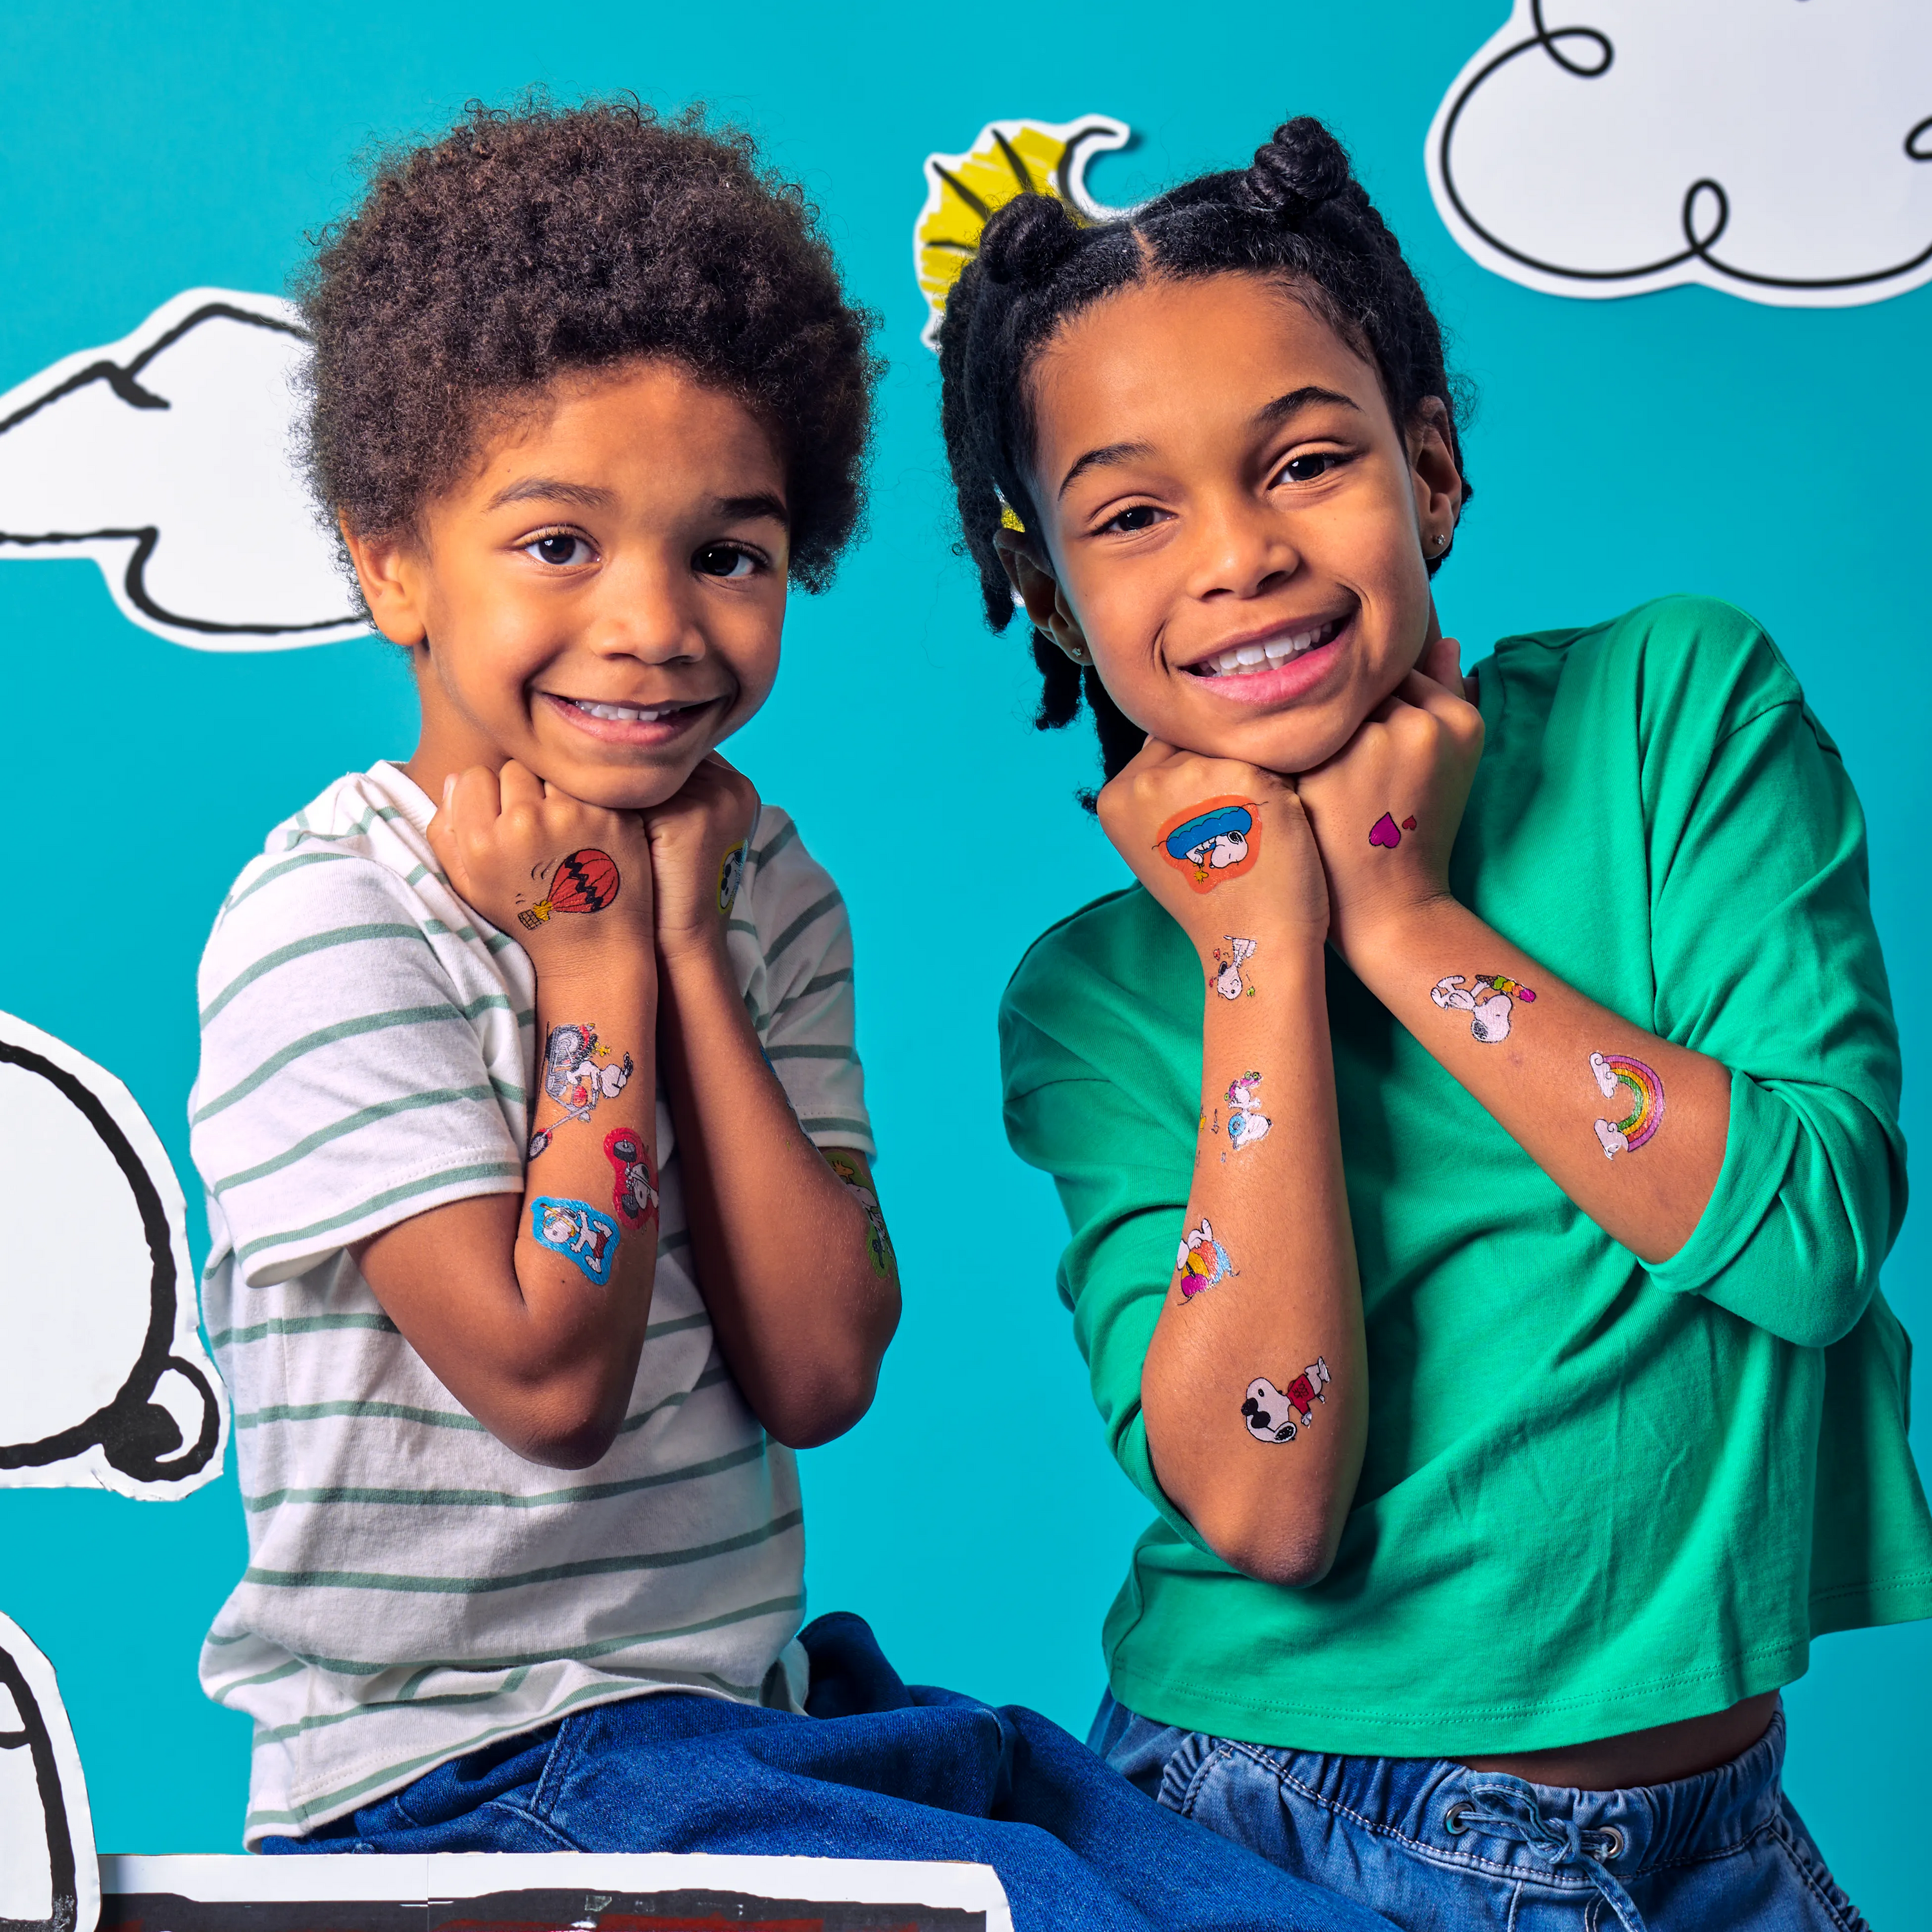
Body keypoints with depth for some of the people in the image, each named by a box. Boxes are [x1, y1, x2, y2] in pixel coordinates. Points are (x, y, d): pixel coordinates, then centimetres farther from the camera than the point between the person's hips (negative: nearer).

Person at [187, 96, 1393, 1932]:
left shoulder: (761, 884, 3)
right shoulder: (324, 927, -14)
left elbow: (821, 1370, -6)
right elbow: (548, 1377, -18)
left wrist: (687, 943, -11)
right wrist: (595, 952, -13)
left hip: (759, 1705, 6)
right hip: (453, 1775, -6)